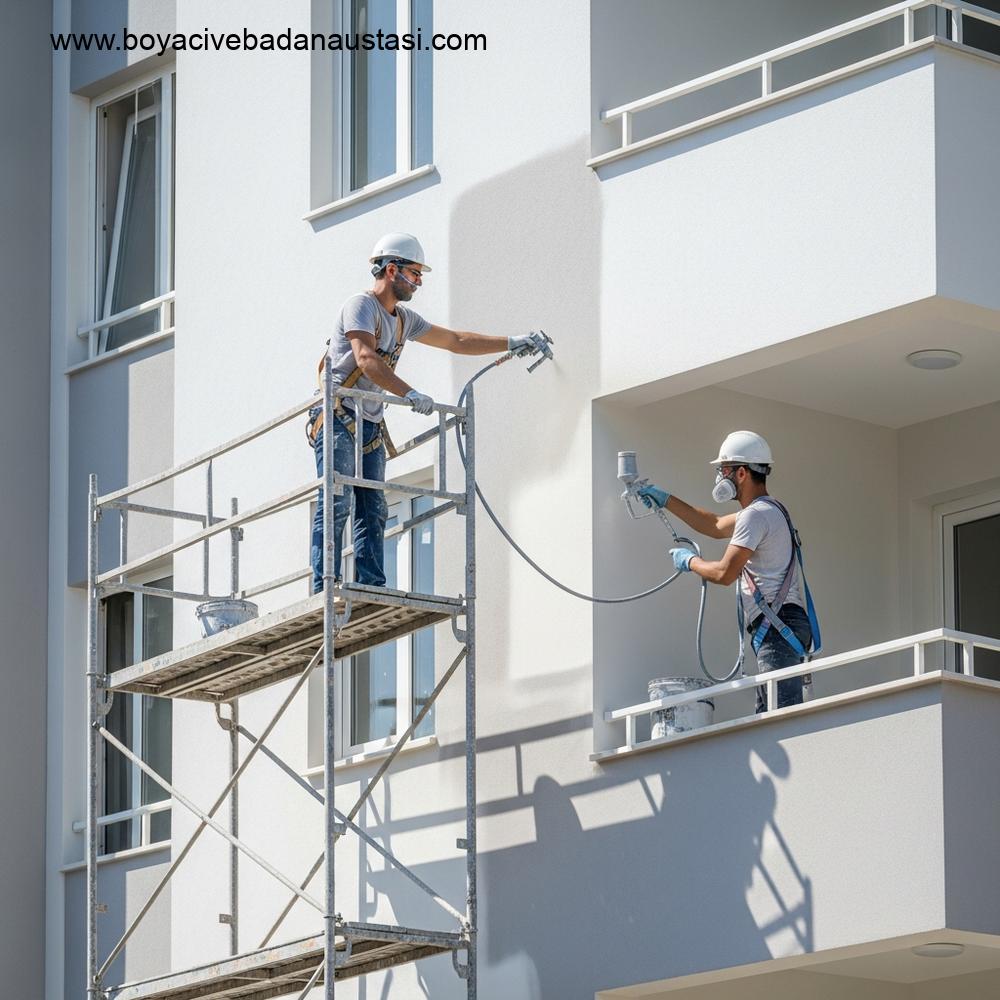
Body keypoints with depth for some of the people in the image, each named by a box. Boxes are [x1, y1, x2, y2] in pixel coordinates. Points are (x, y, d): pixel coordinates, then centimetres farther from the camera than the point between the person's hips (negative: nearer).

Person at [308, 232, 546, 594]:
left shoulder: (403, 319, 19)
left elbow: (456, 341, 25)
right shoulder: (360, 307, -8)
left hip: (370, 426, 9)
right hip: (338, 419, -9)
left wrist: (512, 344, 21)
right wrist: (411, 394, -28)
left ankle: (372, 590, -4)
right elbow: (367, 360, -23)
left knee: (372, 511, 1)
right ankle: (324, 588, -18)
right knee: (338, 503, -15)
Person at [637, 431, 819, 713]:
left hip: (779, 628, -11)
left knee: (785, 714, -19)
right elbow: (715, 526, 37)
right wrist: (666, 500, 36)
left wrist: (690, 561, 5)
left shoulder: (756, 515, -11)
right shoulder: (767, 511, 23)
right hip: (776, 629, 11)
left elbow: (725, 573, -15)